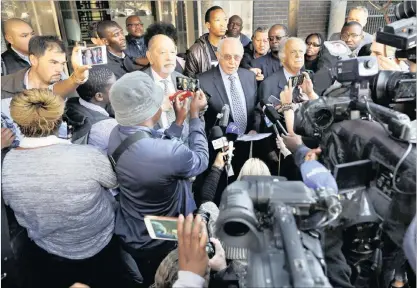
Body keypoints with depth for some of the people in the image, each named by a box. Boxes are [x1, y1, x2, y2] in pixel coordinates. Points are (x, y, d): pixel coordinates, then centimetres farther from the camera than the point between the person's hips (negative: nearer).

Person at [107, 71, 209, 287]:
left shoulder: (116, 134, -16)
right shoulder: (170, 152, -39)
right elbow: (201, 160, -16)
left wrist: (179, 121, 1)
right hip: (160, 244, -5)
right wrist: (195, 116, -7)